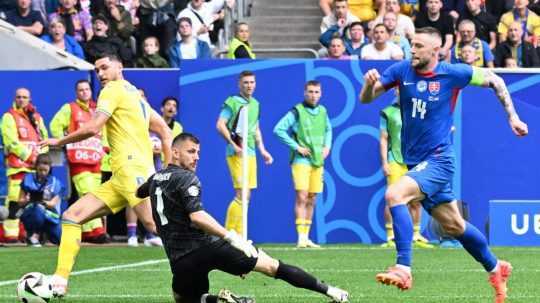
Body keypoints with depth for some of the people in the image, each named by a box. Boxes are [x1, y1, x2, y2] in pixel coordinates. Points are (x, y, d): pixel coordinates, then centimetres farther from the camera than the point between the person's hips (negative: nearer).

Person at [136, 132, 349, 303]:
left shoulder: (156, 179, 15)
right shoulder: (186, 179, -8)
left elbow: (138, 193, 40)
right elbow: (196, 216, -25)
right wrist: (230, 237, -27)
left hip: (180, 259, 6)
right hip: (206, 246, -6)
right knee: (271, 265, 1)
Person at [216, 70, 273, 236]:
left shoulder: (255, 104, 17)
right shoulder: (232, 102, -6)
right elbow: (220, 125, -14)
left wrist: (262, 150, 18)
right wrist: (234, 144, -20)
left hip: (251, 152, 8)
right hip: (237, 153, -8)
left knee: (246, 196, 8)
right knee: (241, 195, -14)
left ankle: (238, 235, 13)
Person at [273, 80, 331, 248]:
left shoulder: (322, 111, 10)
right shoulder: (297, 112, -7)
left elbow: (328, 130, 28)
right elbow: (279, 129, -11)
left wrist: (327, 146, 11)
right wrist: (296, 146, -14)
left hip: (318, 160, 6)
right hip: (301, 159, -6)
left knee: (311, 200, 8)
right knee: (302, 197, -13)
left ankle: (306, 237, 13)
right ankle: (301, 237, -15)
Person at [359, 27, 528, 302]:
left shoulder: (453, 74, -10)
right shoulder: (401, 70, -1)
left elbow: (494, 80, 4)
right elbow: (366, 99, -2)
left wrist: (512, 117, 2)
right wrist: (370, 83, -25)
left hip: (438, 160, -6)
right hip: (416, 163, 6)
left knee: (394, 195, -28)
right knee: (454, 226, 16)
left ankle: (403, 268, -31)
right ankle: (495, 268, 36)